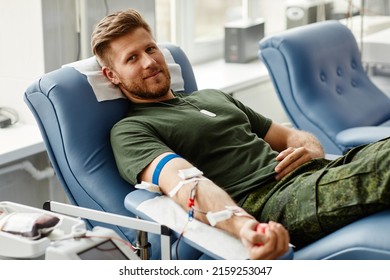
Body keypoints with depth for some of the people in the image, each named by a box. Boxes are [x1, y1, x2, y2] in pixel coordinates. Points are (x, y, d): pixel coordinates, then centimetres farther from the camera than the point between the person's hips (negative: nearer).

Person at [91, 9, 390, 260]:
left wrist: (311, 149, 3)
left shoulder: (213, 97, 30)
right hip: (266, 203, -7)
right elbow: (183, 181, -15)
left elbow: (289, 135, 30)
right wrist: (242, 224, -35)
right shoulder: (129, 131, 7)